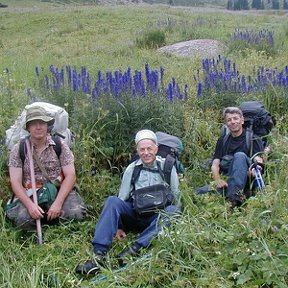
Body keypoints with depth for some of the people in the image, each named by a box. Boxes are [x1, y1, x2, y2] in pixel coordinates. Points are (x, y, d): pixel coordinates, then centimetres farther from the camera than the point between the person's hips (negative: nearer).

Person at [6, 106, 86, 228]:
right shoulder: (18, 149, 0)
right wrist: (30, 205, -23)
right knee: (22, 217, -31)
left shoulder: (60, 145, -1)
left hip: (59, 191, 1)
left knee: (75, 213, -27)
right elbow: (15, 182, -5)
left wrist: (58, 203, -19)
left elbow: (70, 175, -5)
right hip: (29, 195, 0)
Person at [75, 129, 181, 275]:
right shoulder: (132, 169, 3)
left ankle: (135, 249, -39)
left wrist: (171, 219, -10)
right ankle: (99, 254, -36)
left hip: (157, 216, -1)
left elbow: (176, 198, 4)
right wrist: (118, 226, -3)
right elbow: (122, 200, 4)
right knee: (112, 200, -25)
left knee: (170, 210, -33)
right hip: (135, 213, 1)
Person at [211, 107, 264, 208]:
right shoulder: (222, 141, 20)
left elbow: (258, 162, -4)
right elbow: (215, 165, 9)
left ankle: (234, 197, -45)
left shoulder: (254, 140, 9)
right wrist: (217, 179, -13)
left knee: (240, 156, -34)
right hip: (225, 181, 1)